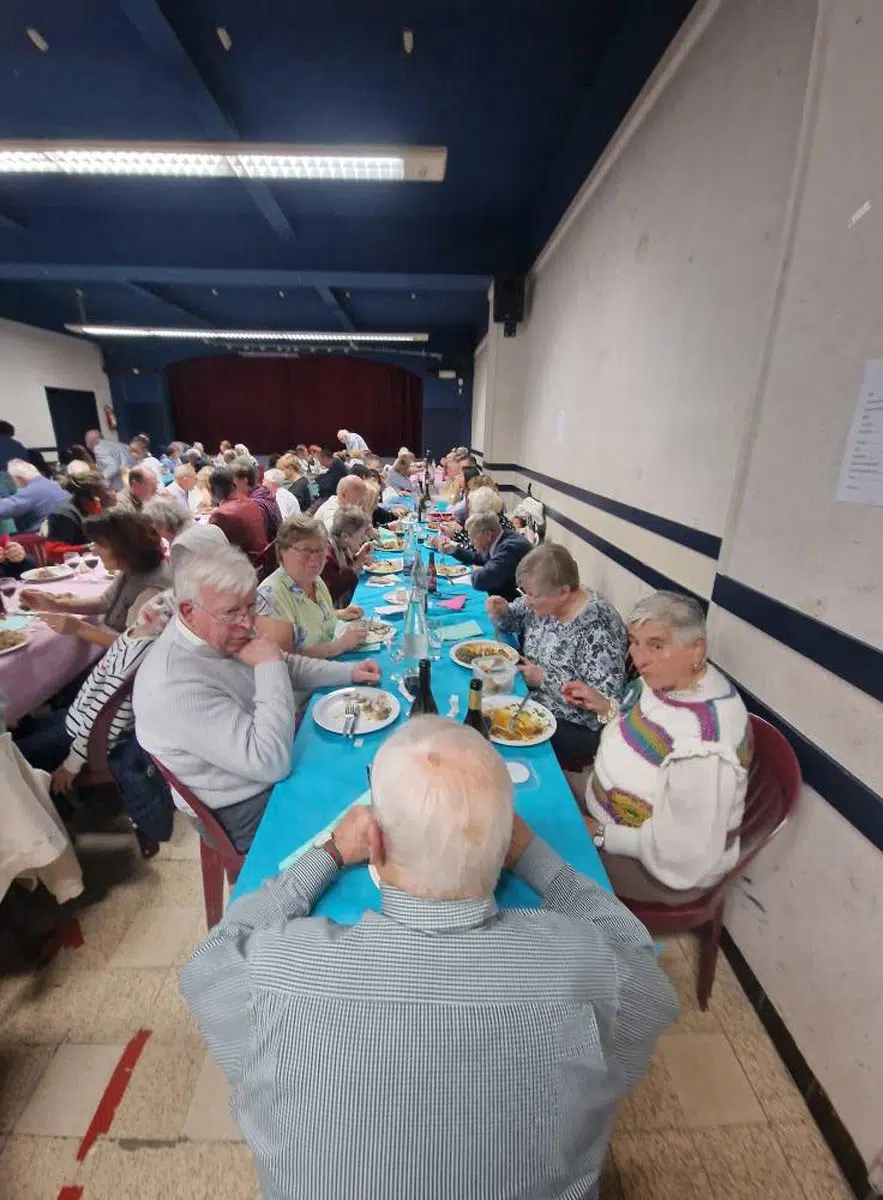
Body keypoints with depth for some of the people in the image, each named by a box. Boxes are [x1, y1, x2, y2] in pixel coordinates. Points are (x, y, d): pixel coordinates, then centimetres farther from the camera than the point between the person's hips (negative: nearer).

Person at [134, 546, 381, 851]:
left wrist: (348, 672, -1)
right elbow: (271, 763, -34)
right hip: (250, 813, -7)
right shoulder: (176, 682, -33)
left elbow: (287, 664, 11)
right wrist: (269, 666, -30)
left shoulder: (223, 634, -7)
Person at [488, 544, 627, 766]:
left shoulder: (597, 627, -26)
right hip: (532, 701, 7)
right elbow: (513, 620, 13)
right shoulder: (545, 602, -5)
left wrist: (544, 678, -24)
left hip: (573, 729, -7)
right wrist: (501, 611, -11)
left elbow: (606, 700, -27)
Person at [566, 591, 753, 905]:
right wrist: (606, 707, -4)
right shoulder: (667, 680, -10)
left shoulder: (703, 743, -36)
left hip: (664, 869, -7)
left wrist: (601, 834, -21)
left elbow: (685, 852, -29)